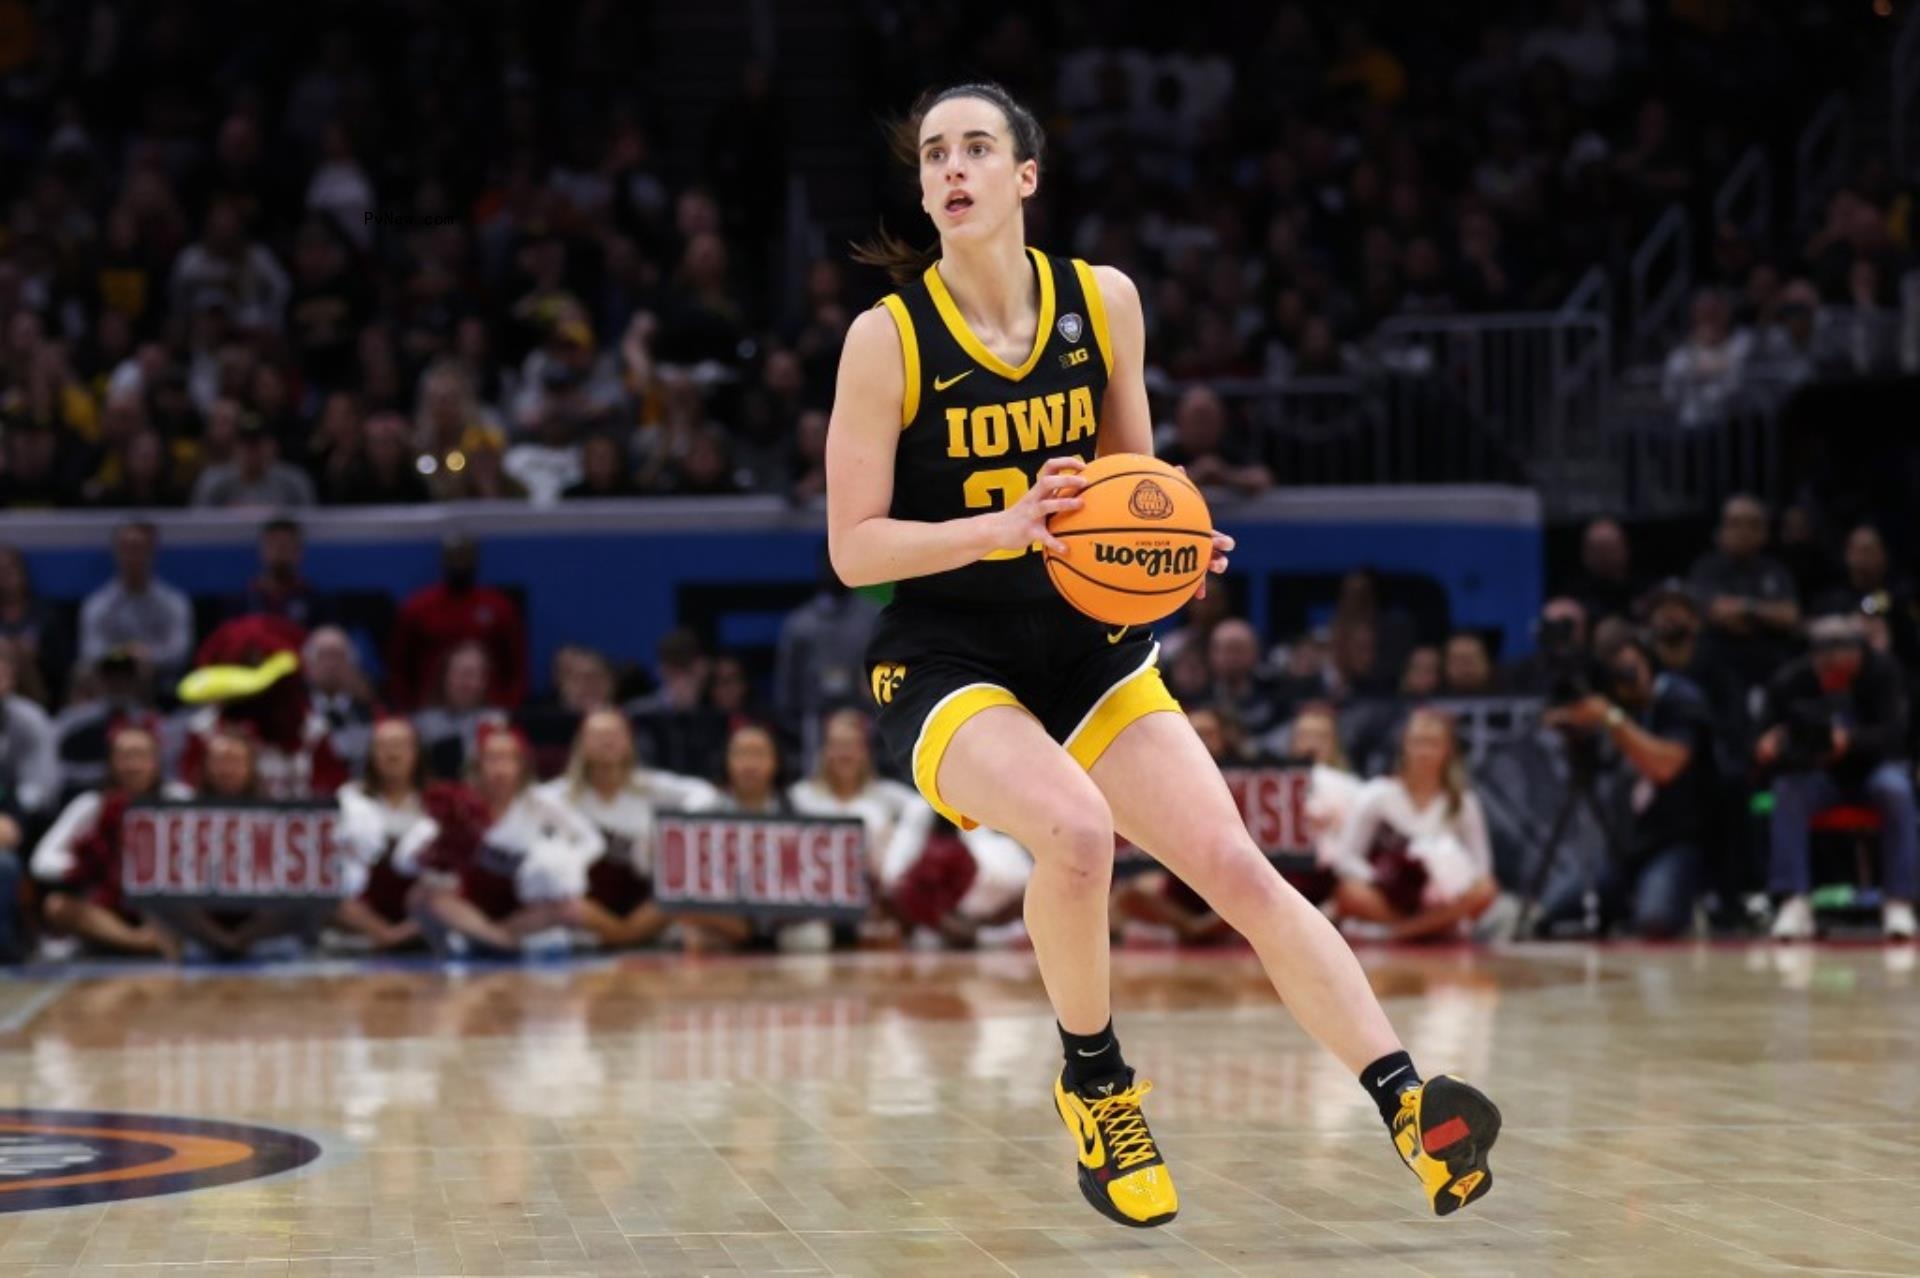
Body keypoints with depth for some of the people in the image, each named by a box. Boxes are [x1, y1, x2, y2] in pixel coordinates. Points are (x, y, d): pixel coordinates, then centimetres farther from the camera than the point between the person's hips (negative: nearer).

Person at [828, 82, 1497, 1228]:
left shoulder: (1104, 302, 0)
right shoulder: (889, 337, -11)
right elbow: (853, 548, -12)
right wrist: (1006, 527, -27)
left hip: (1089, 651, 4)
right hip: (948, 668, -4)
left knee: (1239, 868, -13)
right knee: (1075, 830, -32)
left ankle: (1411, 1107, -14)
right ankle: (1095, 1086, -8)